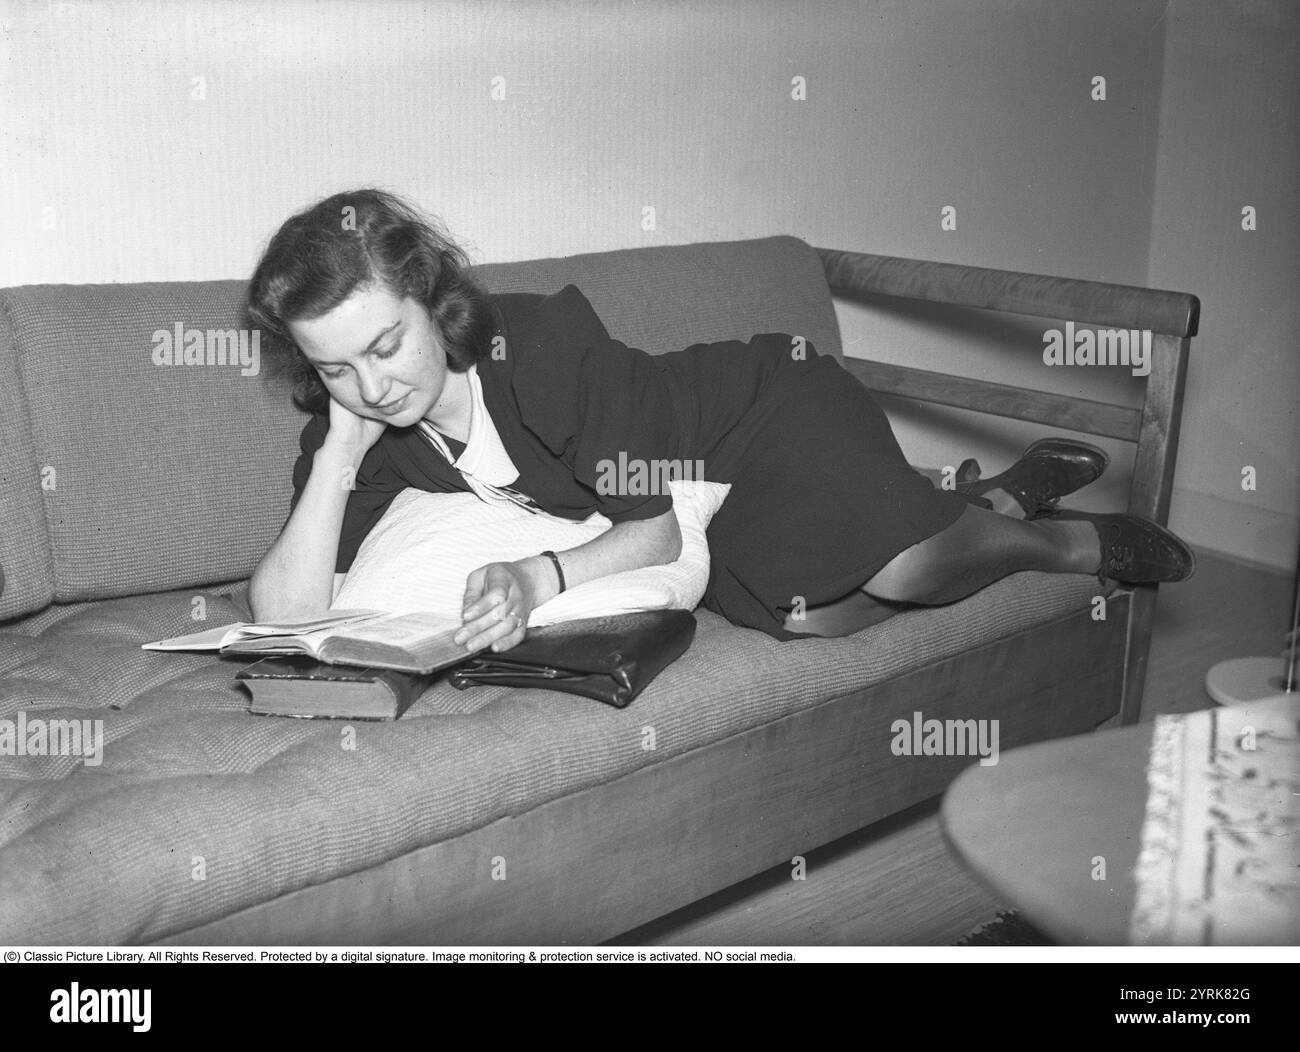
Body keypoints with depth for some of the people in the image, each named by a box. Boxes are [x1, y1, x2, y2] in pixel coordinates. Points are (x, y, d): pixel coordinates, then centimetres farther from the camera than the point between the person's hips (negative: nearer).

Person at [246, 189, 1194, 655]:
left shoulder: (544, 338, -31)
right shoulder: (359, 435, -14)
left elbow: (659, 526, -28)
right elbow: (286, 611, -23)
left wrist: (540, 576, -46)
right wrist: (341, 445, -33)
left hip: (767, 406, -6)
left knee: (892, 570, -29)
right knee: (812, 614, -13)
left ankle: (1079, 541, 6)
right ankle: (1004, 494, 15)